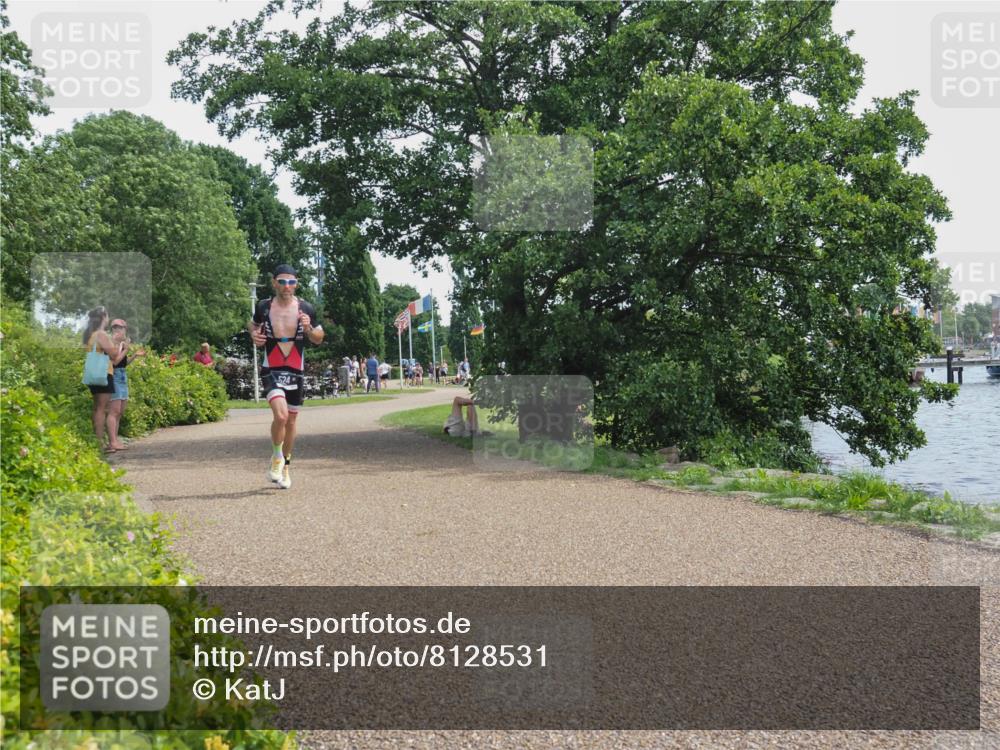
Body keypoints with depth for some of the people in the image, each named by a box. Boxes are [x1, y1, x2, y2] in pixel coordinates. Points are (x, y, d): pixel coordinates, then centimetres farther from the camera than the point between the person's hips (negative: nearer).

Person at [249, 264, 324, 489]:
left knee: (291, 421, 12)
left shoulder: (306, 309, -2)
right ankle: (276, 458, 2)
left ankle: (286, 466, 31)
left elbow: (319, 339, 7)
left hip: (296, 372, 2)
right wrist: (254, 334, -4)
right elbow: (253, 324, 18)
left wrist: (308, 328, -14)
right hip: (271, 370, -2)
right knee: (280, 415, -23)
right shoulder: (263, 307, -3)